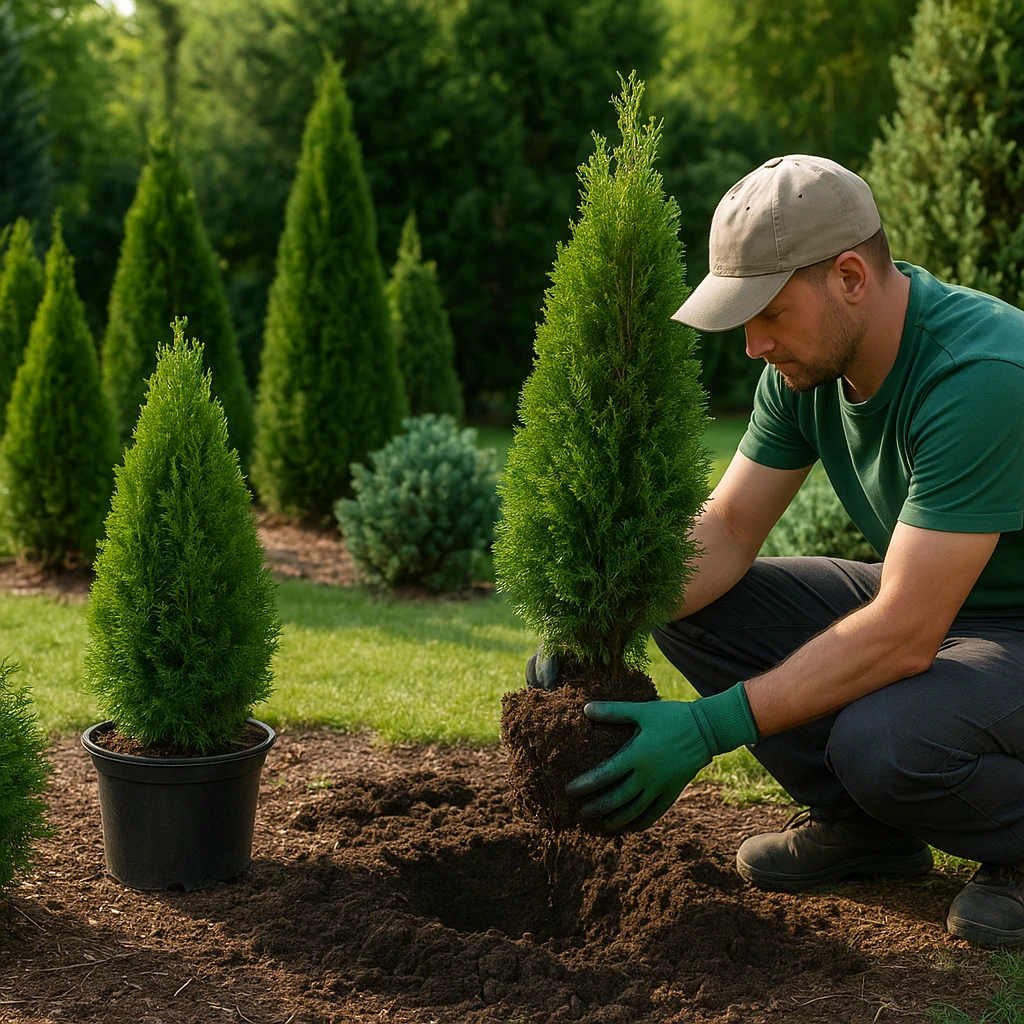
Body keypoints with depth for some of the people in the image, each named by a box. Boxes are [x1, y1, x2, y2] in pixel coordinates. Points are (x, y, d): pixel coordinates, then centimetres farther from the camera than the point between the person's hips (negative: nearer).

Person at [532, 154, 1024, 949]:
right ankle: (862, 824, 8)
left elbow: (904, 635, -34)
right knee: (693, 607, -4)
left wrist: (709, 727, -35)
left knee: (883, 742, -37)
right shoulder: (809, 362, -6)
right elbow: (728, 530, -1)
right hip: (930, 603, 8)